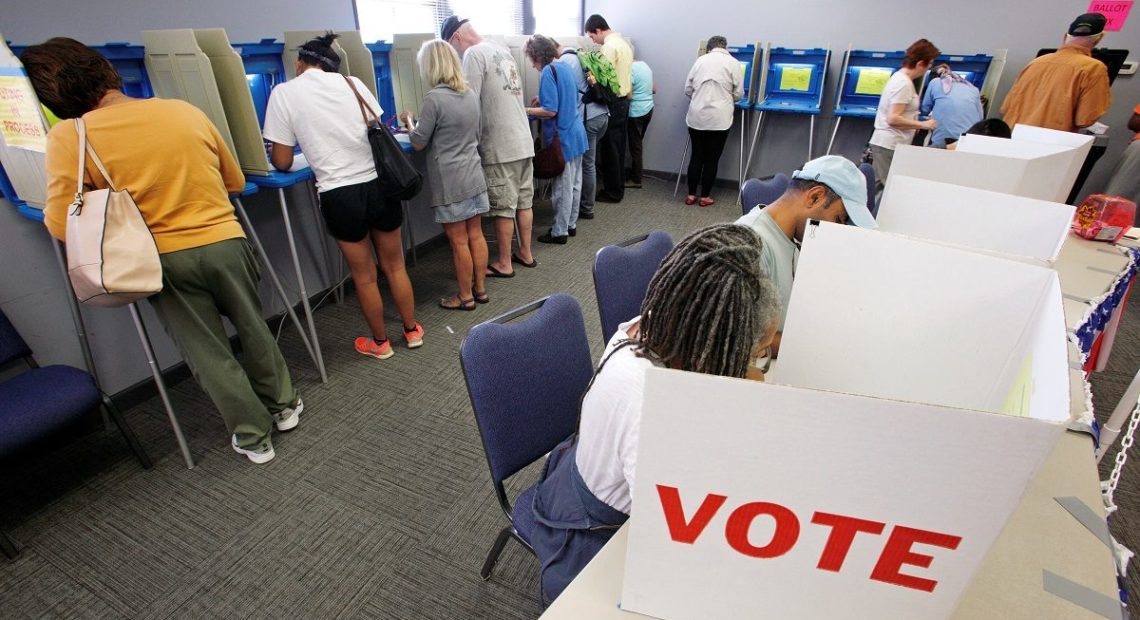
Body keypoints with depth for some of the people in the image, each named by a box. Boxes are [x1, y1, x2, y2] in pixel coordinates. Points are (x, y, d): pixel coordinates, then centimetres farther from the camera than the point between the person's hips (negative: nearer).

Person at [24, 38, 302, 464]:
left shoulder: (68, 137, -8)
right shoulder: (185, 110, 2)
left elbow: (62, 227, -8)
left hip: (163, 260, -2)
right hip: (224, 243, 2)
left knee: (208, 353, 11)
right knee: (254, 330, 20)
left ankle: (253, 437, 21)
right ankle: (284, 406, 34)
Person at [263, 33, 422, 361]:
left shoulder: (283, 93, 0)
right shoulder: (351, 82, 7)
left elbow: (282, 162, 1)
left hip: (340, 195, -3)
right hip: (380, 184, 3)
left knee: (364, 275, 12)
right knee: (394, 266, 17)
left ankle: (380, 342, 29)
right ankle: (412, 330, 31)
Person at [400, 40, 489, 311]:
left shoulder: (434, 98, -15)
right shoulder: (470, 94, 7)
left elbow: (418, 143, -9)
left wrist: (409, 121, 10)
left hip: (450, 182, -7)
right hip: (474, 176, 7)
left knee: (459, 241, 3)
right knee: (475, 234, 13)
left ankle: (466, 297, 14)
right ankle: (480, 288, 24)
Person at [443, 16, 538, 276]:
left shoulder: (474, 54, -11)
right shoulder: (502, 49, 14)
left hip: (500, 146, -8)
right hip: (523, 140, 8)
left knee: (503, 209, 1)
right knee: (524, 202, 15)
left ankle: (504, 264, 12)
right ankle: (526, 253, 26)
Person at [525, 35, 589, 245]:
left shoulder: (548, 72, -16)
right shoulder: (566, 66, 11)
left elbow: (550, 111, -21)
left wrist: (525, 111, -10)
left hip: (562, 138, -9)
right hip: (577, 133, 9)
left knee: (562, 187, 0)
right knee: (574, 183, 15)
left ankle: (560, 232, 9)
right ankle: (571, 224, 27)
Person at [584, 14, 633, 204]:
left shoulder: (609, 46, -14)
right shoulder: (624, 42, 16)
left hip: (613, 103, -9)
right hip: (624, 100, 9)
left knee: (609, 149, -3)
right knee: (619, 148, 12)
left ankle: (612, 192, 2)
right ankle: (618, 188, 19)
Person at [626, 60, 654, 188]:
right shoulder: (644, 65, 10)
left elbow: (628, 96, -19)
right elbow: (654, 90, 16)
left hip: (636, 112, -8)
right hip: (648, 108, 8)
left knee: (635, 146, 0)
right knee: (638, 143, 16)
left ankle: (636, 180, 6)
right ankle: (634, 173, 24)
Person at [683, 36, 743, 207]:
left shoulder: (700, 60, 8)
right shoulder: (732, 62, 1)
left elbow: (688, 89, 10)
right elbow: (738, 93, 1)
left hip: (696, 117, 3)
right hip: (719, 119, -2)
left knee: (696, 156, 11)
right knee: (712, 159, 6)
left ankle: (691, 195, 13)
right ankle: (705, 197, 11)